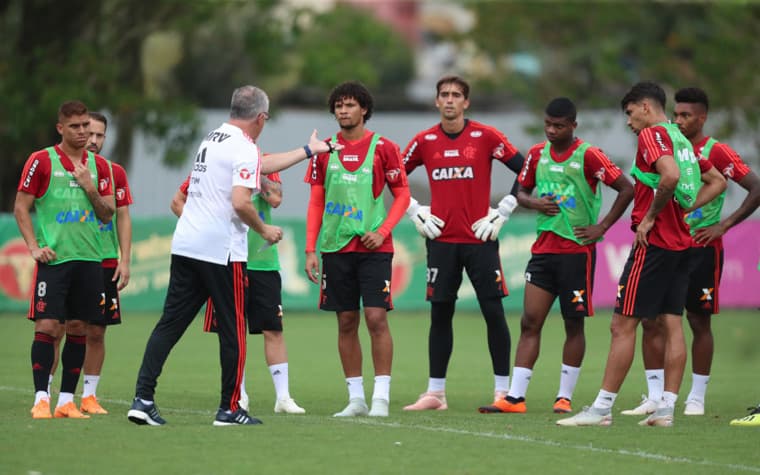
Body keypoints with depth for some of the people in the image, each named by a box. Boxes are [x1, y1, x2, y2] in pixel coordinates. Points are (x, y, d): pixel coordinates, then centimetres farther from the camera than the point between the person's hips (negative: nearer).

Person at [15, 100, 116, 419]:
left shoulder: (99, 166, 10)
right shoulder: (41, 161, -2)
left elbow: (107, 215, 10)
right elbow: (21, 207, 0)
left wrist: (91, 189, -7)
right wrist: (34, 246, -10)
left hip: (89, 258, 4)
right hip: (53, 257, -4)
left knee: (78, 328, 4)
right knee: (46, 325, -10)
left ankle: (67, 400, 10)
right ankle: (41, 399, -5)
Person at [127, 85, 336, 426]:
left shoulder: (212, 139, 19)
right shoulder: (244, 149, -9)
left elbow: (264, 165, 31)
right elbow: (240, 202, -21)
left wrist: (308, 151, 41)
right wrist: (263, 230, -3)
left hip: (185, 245, 8)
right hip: (220, 251, -8)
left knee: (169, 324, 4)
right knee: (233, 331, 4)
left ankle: (142, 399, -3)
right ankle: (229, 409, 9)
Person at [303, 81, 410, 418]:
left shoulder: (382, 147, -1)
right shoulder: (325, 150, 8)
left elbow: (402, 194, 2)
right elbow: (316, 202, 10)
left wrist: (382, 231, -11)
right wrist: (310, 249, 4)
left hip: (373, 247, -3)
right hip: (336, 247, 3)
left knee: (376, 318, -10)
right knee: (346, 323, 5)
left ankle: (381, 397, -5)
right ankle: (355, 398, 10)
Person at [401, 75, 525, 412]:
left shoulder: (485, 137, -3)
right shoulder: (425, 141, 6)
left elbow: (525, 170, -2)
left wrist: (502, 212, -5)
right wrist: (415, 213, 6)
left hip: (480, 238, -2)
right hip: (441, 241, 2)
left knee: (493, 313, -3)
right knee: (440, 315, 4)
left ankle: (502, 390, 4)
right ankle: (435, 393, 8)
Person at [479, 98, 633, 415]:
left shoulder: (587, 156, -9)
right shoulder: (537, 154, 8)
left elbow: (627, 189, -10)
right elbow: (521, 192, 20)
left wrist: (602, 227, -10)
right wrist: (533, 203, -3)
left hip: (577, 249, -5)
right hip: (543, 248, 5)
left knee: (573, 323, 2)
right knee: (530, 322, 0)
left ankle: (565, 397, 10)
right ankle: (515, 397, -2)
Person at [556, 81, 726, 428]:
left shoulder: (652, 134, -10)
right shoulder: (681, 139, 17)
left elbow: (670, 175, -28)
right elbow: (717, 181, 23)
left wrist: (650, 217, -17)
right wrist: (683, 208, 14)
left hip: (654, 242, -9)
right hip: (681, 242, 9)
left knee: (622, 325, -6)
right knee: (671, 325, 6)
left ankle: (602, 408, -6)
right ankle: (666, 408, 4)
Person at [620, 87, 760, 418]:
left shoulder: (715, 152, -8)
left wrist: (724, 225, -15)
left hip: (701, 250, -6)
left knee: (699, 321, 1)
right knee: (651, 319, -1)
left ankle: (697, 398, 9)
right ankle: (655, 397, 3)